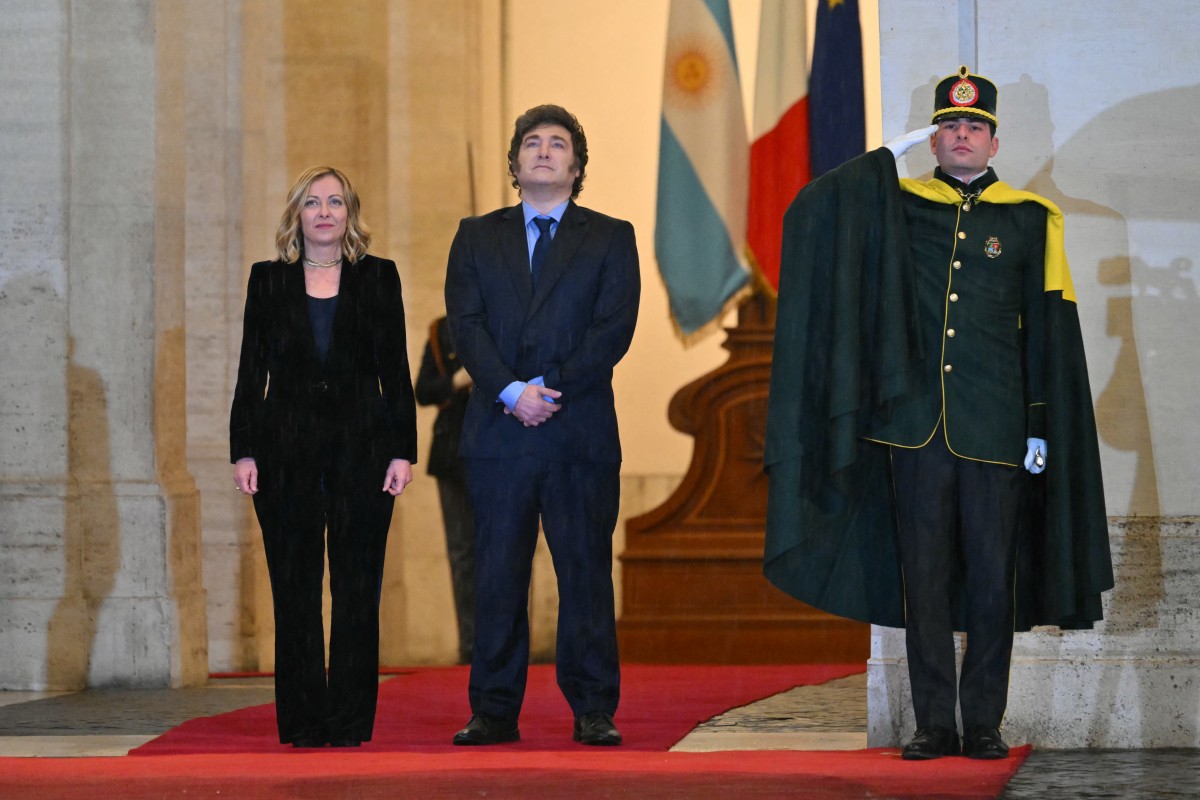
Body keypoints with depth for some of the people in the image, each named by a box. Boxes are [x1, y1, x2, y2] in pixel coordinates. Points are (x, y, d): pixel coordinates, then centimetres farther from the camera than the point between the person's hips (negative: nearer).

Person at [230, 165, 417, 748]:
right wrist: (243, 451, -2)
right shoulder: (269, 280, 9)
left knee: (357, 590, -2)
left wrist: (403, 450, -2)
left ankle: (350, 723, 3)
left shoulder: (378, 277, 8)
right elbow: (251, 371, 7)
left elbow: (396, 370, 5)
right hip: (287, 449, 0)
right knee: (294, 590, 0)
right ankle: (302, 724, 5)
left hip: (361, 447, 0)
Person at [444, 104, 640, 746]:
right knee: (498, 574, 1)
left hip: (581, 431, -1)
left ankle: (594, 710, 4)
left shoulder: (610, 239, 10)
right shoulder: (477, 237, 14)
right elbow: (466, 324, 2)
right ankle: (494, 711, 5)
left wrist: (554, 390, -12)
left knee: (586, 572, 0)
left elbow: (614, 329, -2)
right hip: (498, 430, 1)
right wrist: (511, 392, -13)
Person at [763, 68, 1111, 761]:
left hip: (995, 433, -1)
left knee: (992, 579, 2)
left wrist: (1042, 429, -1)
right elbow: (814, 209, -3)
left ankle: (985, 723, 9)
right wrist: (889, 155, -1)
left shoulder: (1031, 219, 6)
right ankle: (934, 723, 9)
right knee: (923, 575, 3)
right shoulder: (898, 206, 8)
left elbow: (1051, 334, 5)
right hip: (914, 425, 1)